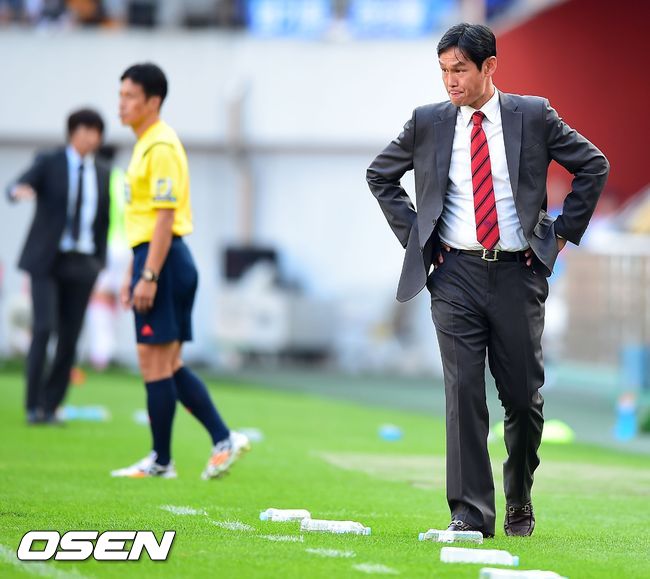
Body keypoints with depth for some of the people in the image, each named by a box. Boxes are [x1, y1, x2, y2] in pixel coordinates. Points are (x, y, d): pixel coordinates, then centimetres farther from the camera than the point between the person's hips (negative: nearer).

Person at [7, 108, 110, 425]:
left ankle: (50, 407, 10)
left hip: (82, 265, 4)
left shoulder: (102, 174, 10)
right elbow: (18, 187, -17)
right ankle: (33, 406, -7)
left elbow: (104, 222, 15)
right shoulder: (48, 163, -2)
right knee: (44, 328, -15)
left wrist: (100, 264, 10)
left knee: (70, 339, 0)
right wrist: (19, 191, -41)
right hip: (47, 259, -4)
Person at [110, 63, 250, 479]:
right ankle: (224, 440, 12)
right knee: (169, 364, 11)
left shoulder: (161, 147, -14)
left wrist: (149, 276, -22)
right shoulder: (145, 144, 18)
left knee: (156, 362, -5)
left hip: (164, 259, -10)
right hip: (154, 258, 10)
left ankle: (161, 461, 1)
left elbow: (165, 215, -19)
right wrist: (133, 273, 23)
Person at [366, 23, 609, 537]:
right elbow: (380, 175, 18)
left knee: (524, 396, 5)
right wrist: (412, 235, 9)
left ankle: (520, 502, 27)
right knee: (463, 392, -8)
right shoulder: (428, 123, 4)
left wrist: (562, 233, 4)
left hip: (518, 273, 0)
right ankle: (471, 514, -8)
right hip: (456, 273, 0)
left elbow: (594, 166, 9)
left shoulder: (534, 116, 0)